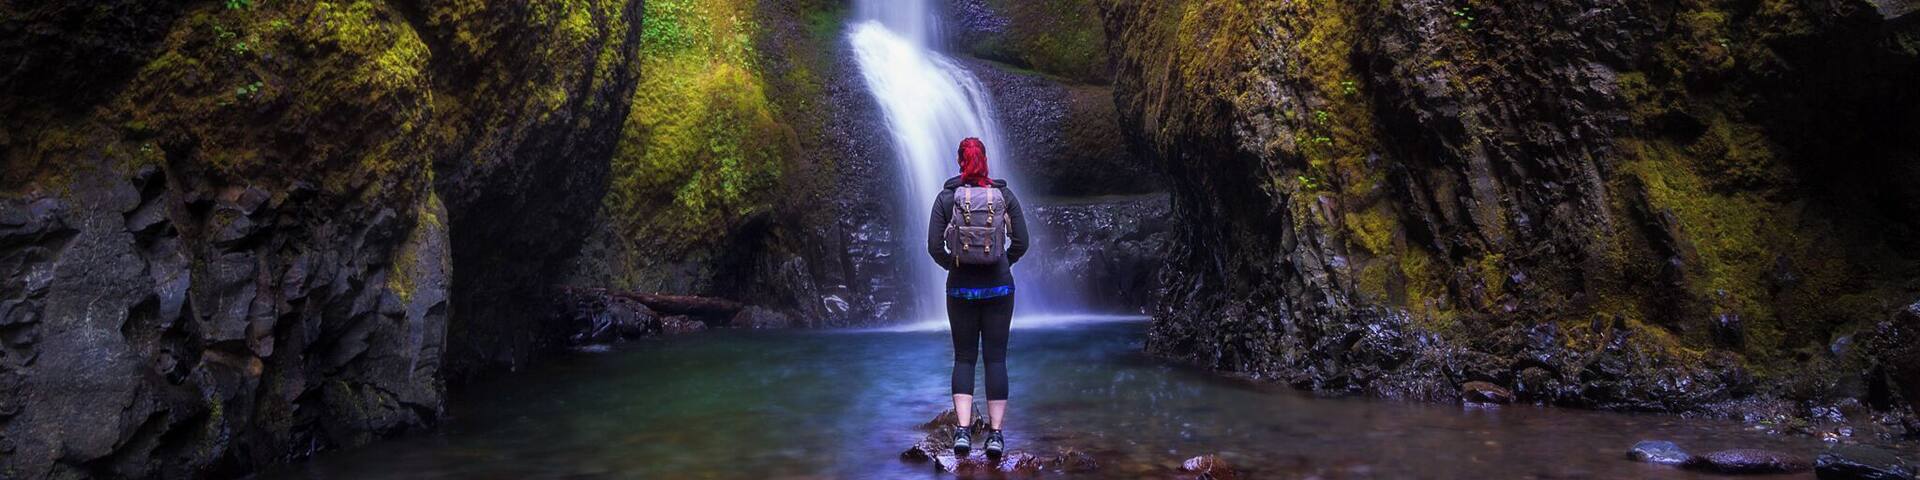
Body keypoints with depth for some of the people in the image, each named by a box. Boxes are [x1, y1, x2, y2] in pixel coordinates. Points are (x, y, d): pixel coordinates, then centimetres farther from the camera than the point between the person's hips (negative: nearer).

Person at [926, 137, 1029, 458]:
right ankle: (995, 434, 5)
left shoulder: (947, 196, -3)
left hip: (961, 288, 0)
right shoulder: (1005, 195, -1)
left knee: (964, 357, 8)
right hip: (999, 287, 0)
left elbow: (934, 246, -7)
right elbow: (1021, 242, -3)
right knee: (996, 358, 5)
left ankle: (963, 430, -3)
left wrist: (952, 264, 11)